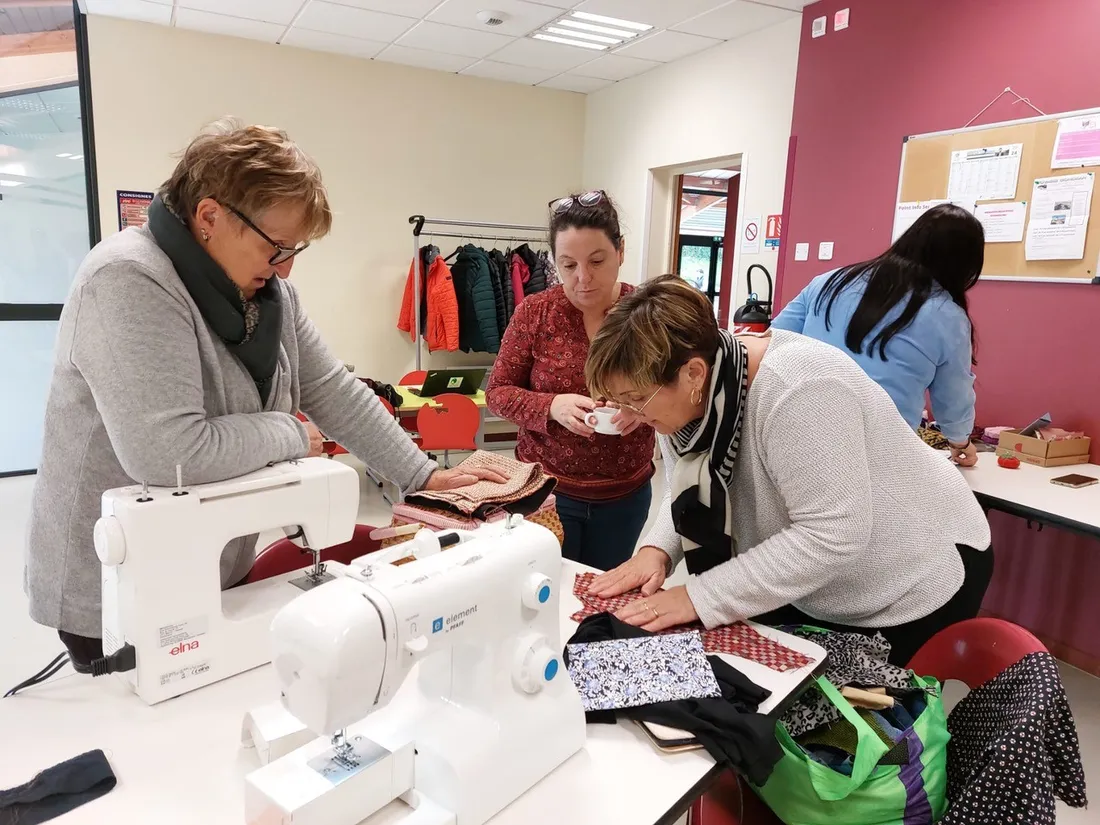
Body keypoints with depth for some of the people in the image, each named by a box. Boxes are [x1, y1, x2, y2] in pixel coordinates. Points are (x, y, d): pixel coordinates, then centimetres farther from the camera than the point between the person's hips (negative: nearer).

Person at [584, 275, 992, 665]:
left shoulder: (797, 391, -36)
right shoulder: (685, 393, -11)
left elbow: (832, 537, -36)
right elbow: (688, 490, 0)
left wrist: (700, 597, -33)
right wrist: (657, 550, -19)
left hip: (916, 586, -7)